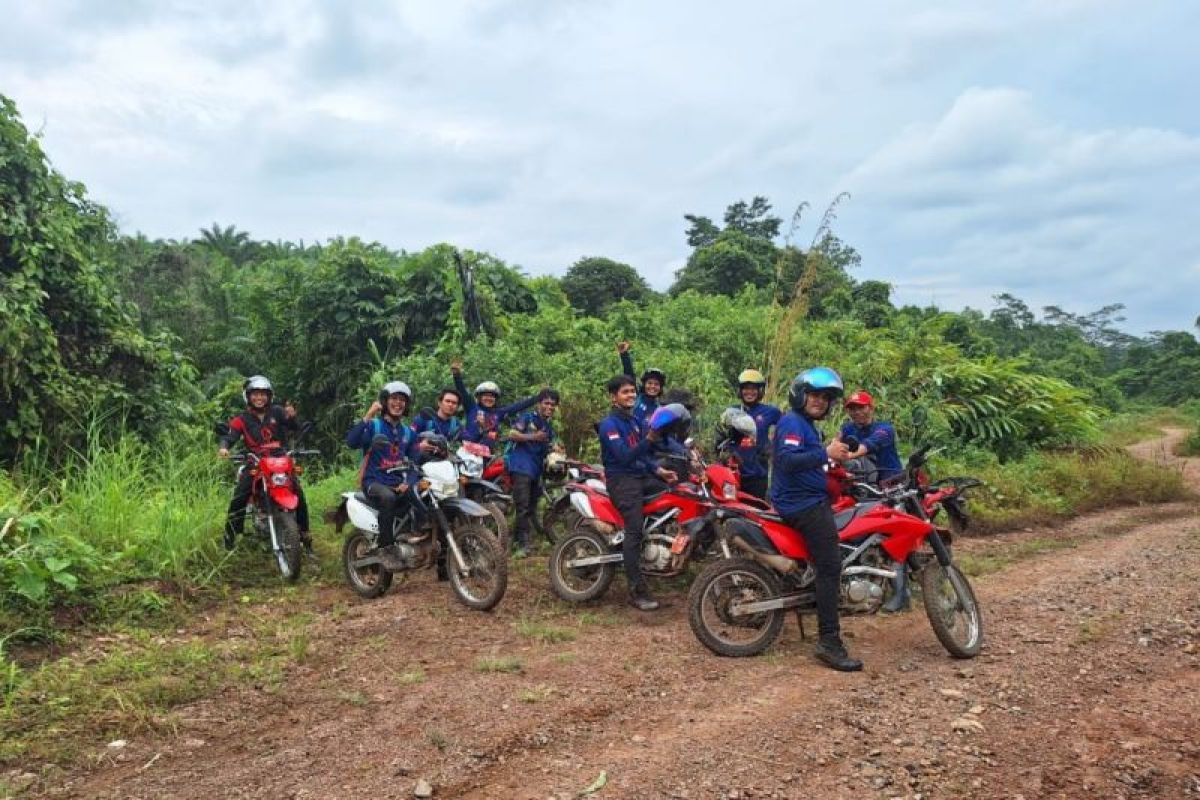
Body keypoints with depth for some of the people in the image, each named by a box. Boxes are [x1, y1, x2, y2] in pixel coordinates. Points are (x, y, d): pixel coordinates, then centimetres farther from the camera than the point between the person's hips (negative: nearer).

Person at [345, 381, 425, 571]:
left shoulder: (409, 433, 18)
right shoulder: (373, 425, 1)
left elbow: (415, 463, 13)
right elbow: (351, 442, -19)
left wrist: (409, 483, -6)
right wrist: (368, 415, -20)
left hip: (399, 484, 5)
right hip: (375, 482, -5)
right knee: (388, 498, -38)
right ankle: (385, 550, -28)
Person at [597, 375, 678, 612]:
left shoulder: (635, 421, 18)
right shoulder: (609, 424, -10)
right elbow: (624, 456, -22)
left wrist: (658, 470, 7)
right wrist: (649, 439, -32)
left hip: (642, 476, 9)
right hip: (622, 480, -9)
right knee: (634, 531, -20)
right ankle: (637, 592, -21)